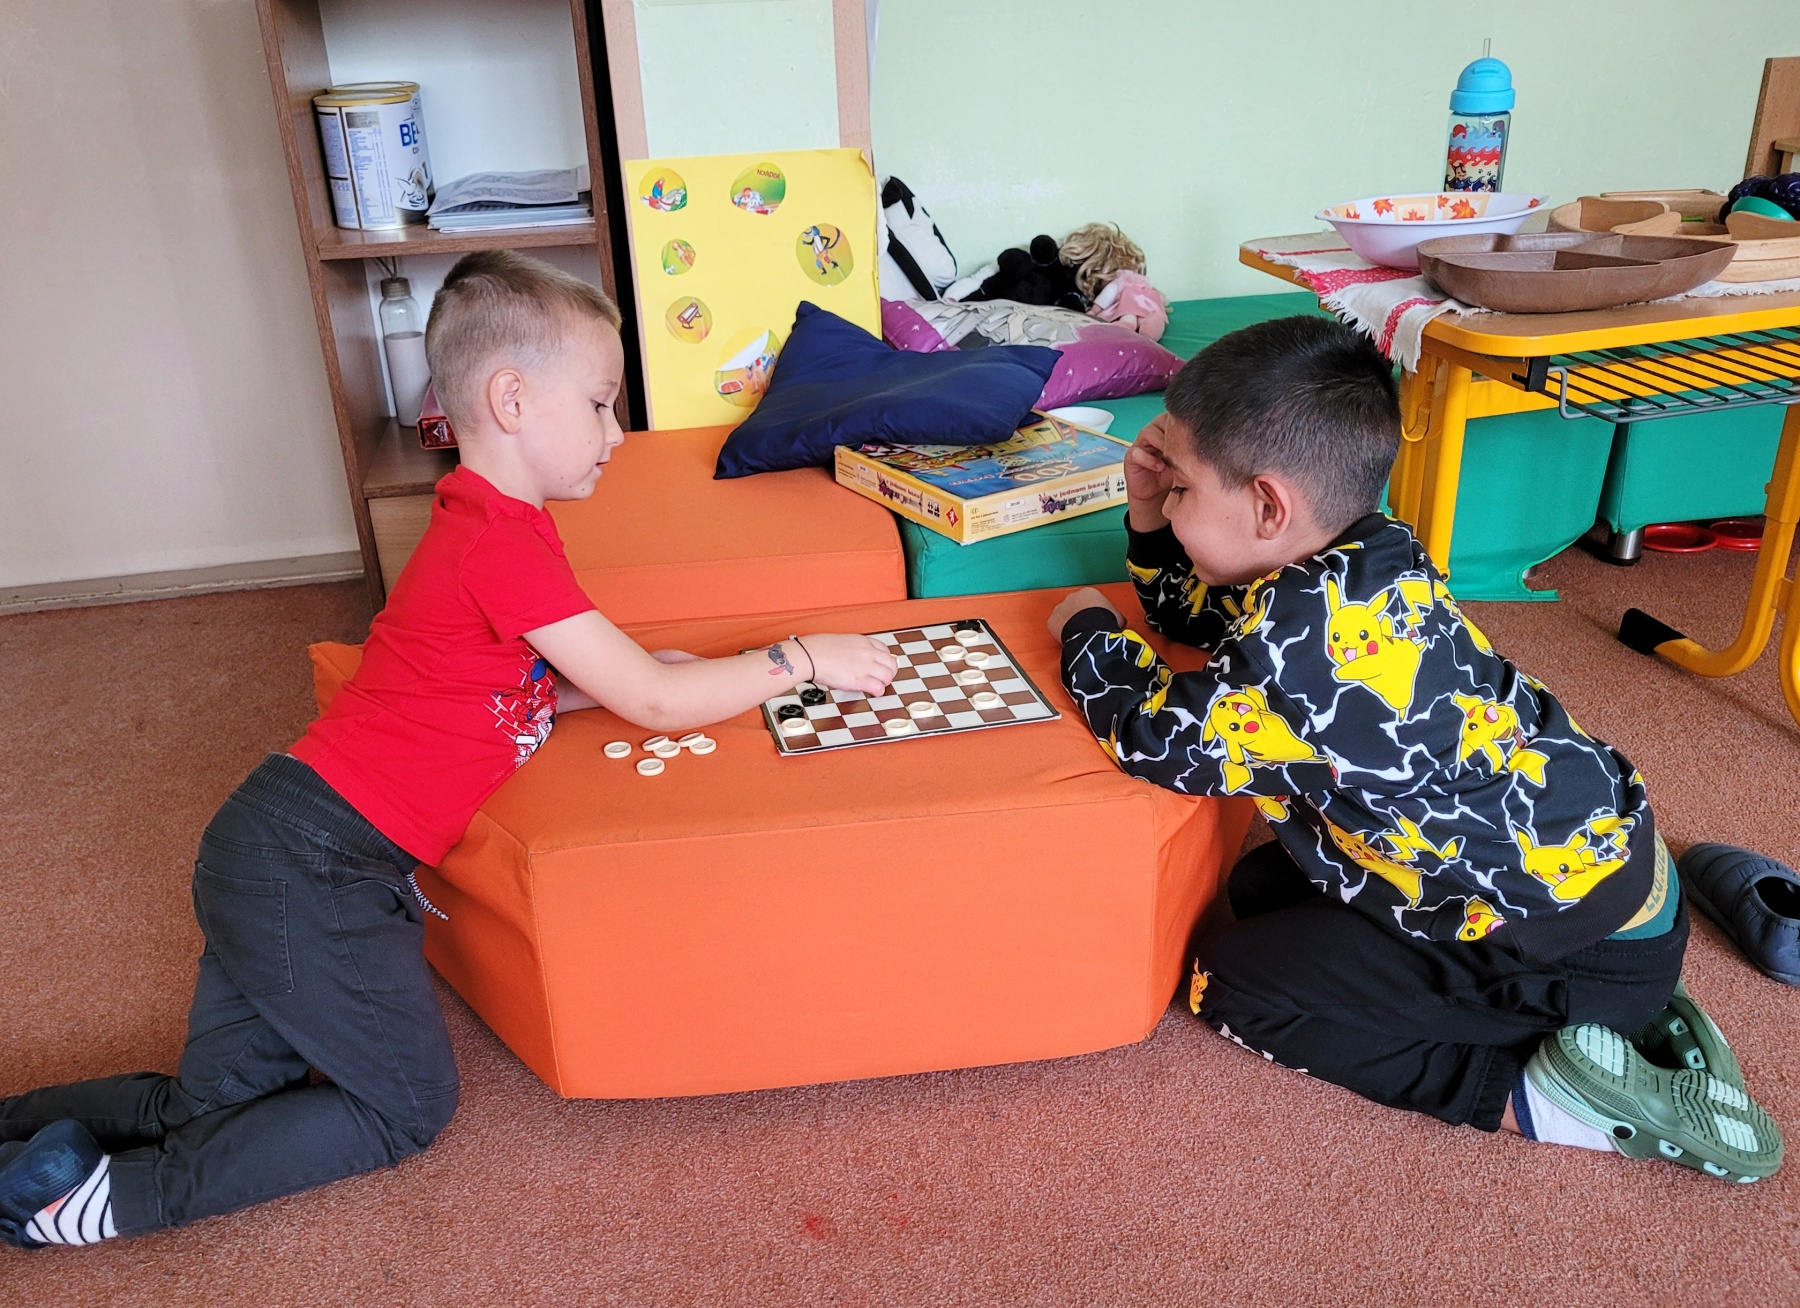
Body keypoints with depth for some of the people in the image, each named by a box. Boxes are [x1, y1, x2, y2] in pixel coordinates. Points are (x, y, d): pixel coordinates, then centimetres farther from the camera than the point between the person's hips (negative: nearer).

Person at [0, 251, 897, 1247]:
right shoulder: (501, 544, -20)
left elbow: (526, 690, 14)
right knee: (407, 1108, 6)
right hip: (312, 868, -9)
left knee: (217, 1110, 16)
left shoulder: (485, 522, 11)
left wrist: (630, 670, 2)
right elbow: (653, 704, -17)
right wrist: (802, 658, -8)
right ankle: (117, 1198, 5)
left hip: (271, 841, 9)